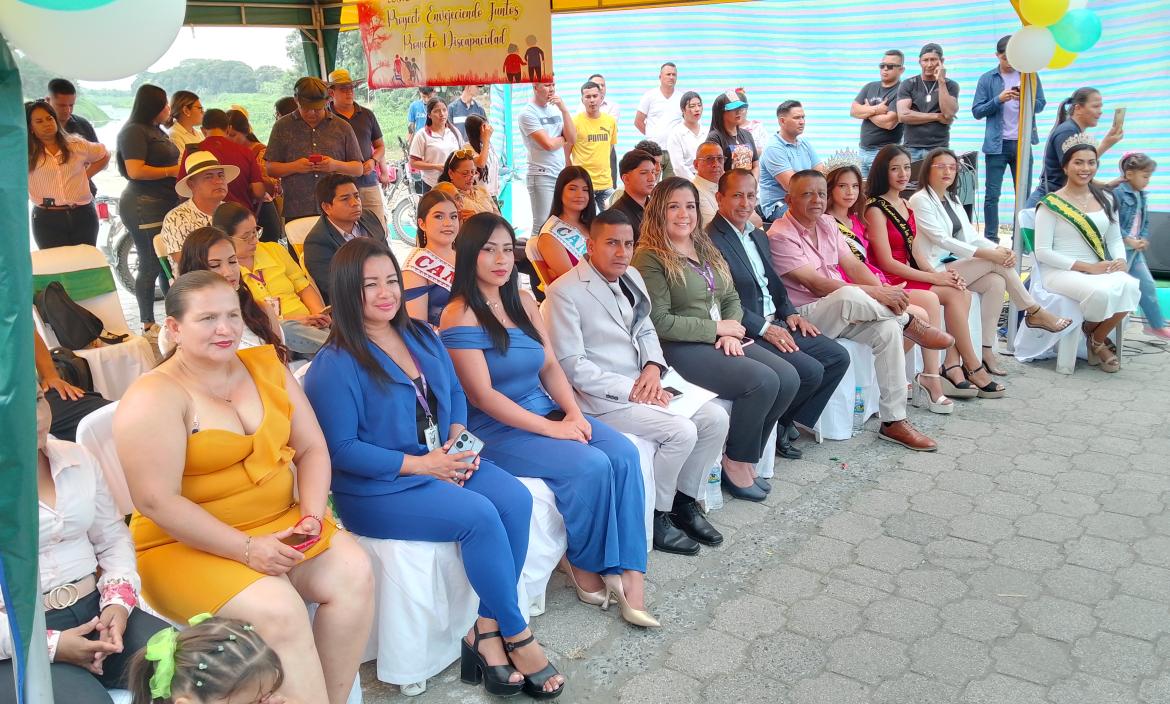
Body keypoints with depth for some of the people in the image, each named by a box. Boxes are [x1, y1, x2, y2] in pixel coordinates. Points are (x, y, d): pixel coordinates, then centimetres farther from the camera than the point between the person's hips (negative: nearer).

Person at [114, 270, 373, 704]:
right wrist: (246, 548, -21)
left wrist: (312, 515, -9)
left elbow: (312, 449, 8)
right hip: (187, 544, -5)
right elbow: (157, 502, -17)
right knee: (278, 609, -29)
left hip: (282, 523, 6)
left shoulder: (265, 366, 7)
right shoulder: (154, 399, -11)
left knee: (353, 572, -18)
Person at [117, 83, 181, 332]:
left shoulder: (156, 131, 19)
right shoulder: (134, 131, -10)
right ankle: (148, 325, 3)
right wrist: (172, 171, -15)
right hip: (145, 206, -9)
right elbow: (135, 171, -20)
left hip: (167, 204, 9)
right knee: (151, 267, -5)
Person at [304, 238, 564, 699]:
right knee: (479, 515, -28)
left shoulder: (421, 336, 11)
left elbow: (455, 394, 17)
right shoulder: (335, 364, -11)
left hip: (443, 462, 7)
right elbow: (341, 450, -14)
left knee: (515, 499, -20)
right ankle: (518, 637, -10)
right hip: (379, 487, -7)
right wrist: (420, 464, -18)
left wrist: (458, 440, -4)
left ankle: (486, 631, -12)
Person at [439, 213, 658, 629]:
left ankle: (630, 575, -14)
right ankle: (585, 564, -1)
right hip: (494, 430, -7)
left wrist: (573, 411, -7)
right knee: (591, 466, -25)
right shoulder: (461, 317, -11)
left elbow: (550, 365, 12)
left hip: (546, 411, 7)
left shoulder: (522, 302, 11)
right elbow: (482, 395, -16)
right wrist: (552, 428, -18)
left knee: (624, 455, -16)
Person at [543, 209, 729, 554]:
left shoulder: (631, 277, 10)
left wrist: (653, 367, -3)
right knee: (682, 431, -22)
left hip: (643, 385, 8)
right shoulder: (564, 293, -14)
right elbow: (571, 364, -17)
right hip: (601, 397, -8)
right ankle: (656, 517, -1)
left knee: (715, 418, -4)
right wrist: (630, 390, -19)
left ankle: (685, 501, 13)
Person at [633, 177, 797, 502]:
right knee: (763, 381, -23)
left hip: (721, 340, 8)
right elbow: (660, 322, -15)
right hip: (680, 348, -8)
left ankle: (746, 455, 5)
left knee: (789, 378, -10)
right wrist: (717, 328, -11)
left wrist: (731, 333, -5)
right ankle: (736, 463, -3)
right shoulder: (650, 257, -8)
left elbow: (731, 298, 16)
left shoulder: (705, 248, 17)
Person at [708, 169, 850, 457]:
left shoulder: (759, 236, 18)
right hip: (746, 332, -10)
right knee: (810, 370, -21)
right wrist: (763, 328, -19)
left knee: (838, 357, 2)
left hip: (775, 324, 10)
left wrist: (789, 313, 5)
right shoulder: (710, 239, -14)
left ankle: (786, 421, 8)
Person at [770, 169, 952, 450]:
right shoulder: (780, 236, -12)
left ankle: (893, 422, -12)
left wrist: (883, 290, -13)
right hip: (804, 315, -7)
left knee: (887, 328, -19)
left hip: (844, 311, 7)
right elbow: (814, 283, -20)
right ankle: (908, 321, -8)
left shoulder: (827, 224, 13)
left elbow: (853, 265, 8)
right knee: (849, 295, -37)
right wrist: (873, 294, -24)